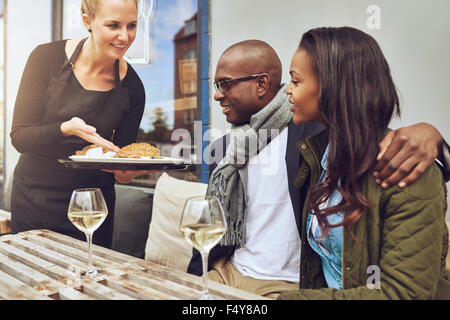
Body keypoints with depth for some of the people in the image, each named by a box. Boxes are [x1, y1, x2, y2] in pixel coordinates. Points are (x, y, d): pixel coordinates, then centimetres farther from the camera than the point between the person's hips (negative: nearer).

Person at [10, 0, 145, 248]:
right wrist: (65, 129, -30)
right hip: (34, 199, 0)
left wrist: (125, 171, -25)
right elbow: (19, 137, -12)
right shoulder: (47, 58, -11)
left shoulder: (132, 87, -8)